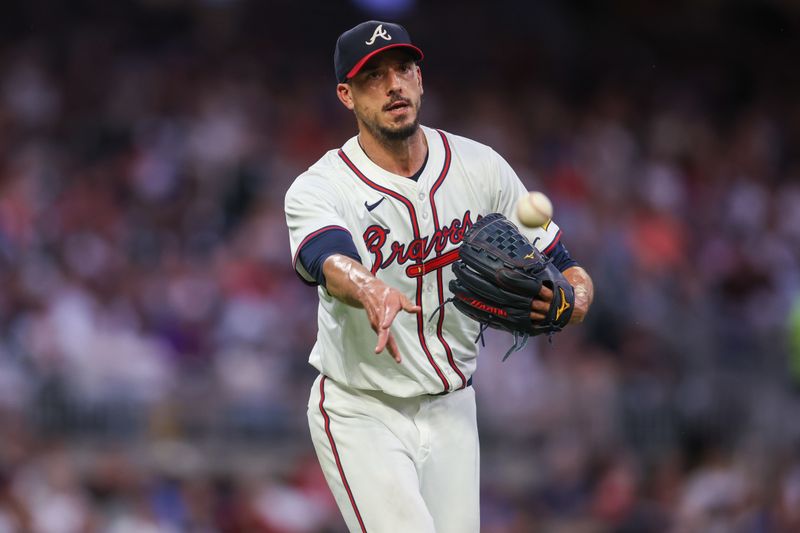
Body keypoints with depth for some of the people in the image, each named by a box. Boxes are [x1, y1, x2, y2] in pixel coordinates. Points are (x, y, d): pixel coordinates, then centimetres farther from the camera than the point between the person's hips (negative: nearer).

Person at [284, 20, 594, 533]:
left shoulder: (480, 167, -4)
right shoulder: (318, 189, -16)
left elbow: (566, 270, -1)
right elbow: (332, 263, -39)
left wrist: (569, 301, -26)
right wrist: (372, 292, -63)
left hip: (451, 410, 4)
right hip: (361, 413, -4)